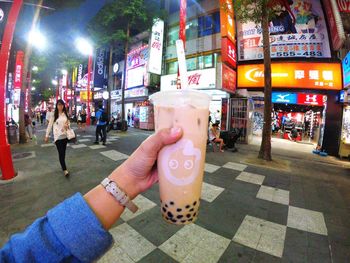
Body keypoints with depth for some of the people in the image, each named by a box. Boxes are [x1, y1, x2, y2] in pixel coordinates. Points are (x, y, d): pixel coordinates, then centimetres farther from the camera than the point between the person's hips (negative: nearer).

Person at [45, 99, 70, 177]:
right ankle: (65, 170, -4)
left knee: (63, 152, 14)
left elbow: (68, 123, 16)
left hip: (65, 136, 4)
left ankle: (63, 166, 31)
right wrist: (47, 136, 1)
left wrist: (68, 125, -8)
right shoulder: (54, 115, -4)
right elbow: (50, 125, 0)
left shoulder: (65, 114, 7)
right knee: (61, 153, -7)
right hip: (58, 136, -4)